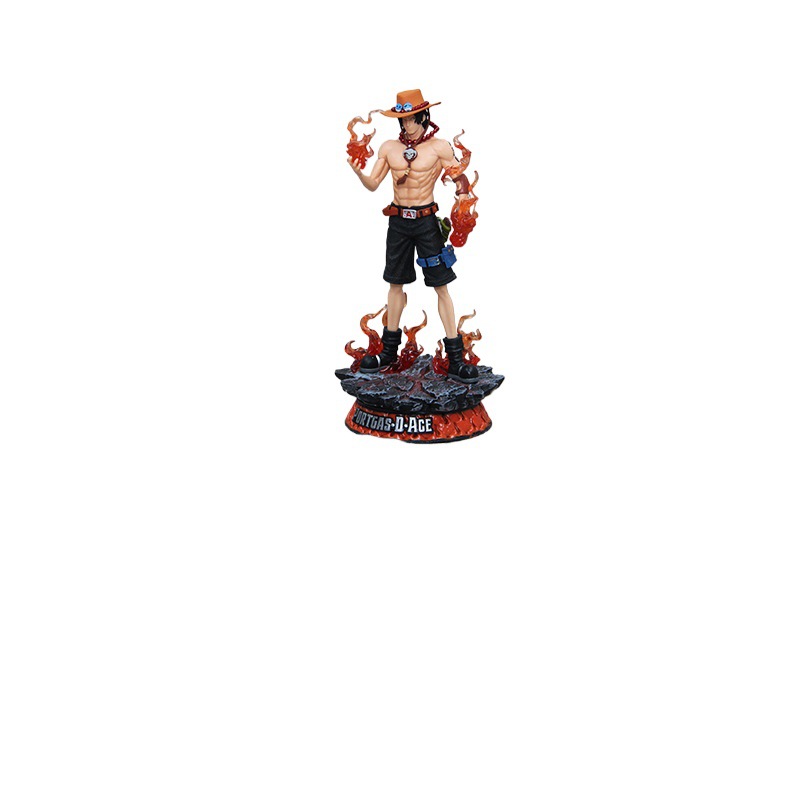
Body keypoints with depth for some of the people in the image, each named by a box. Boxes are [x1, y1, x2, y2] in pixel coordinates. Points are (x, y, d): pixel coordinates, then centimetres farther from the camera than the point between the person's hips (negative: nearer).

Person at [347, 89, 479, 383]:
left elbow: (460, 179, 0)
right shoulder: (389, 148, 5)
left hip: (426, 221, -3)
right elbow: (373, 184, 6)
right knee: (395, 284, 11)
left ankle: (455, 358, -2)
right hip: (398, 222, 4)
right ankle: (389, 351, 22)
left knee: (441, 287, -4)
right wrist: (357, 171, -13)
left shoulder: (439, 147, -4)